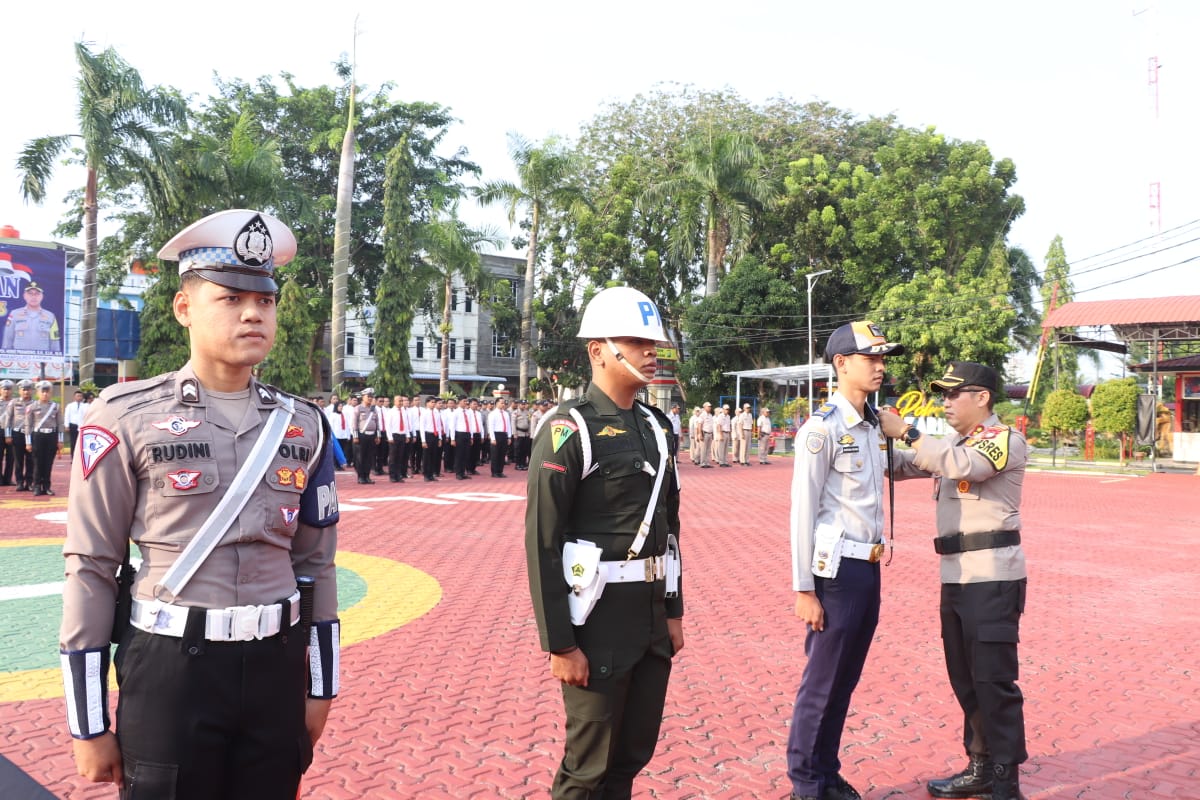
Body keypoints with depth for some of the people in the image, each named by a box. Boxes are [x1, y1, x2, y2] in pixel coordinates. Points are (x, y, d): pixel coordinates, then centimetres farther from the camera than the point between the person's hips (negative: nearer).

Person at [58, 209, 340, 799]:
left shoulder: (302, 426, 4)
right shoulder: (127, 418, -7)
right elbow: (90, 568, -5)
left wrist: (320, 686, 12)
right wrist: (89, 724, -3)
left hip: (277, 665, 4)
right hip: (170, 668, -3)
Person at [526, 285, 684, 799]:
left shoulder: (657, 426, 9)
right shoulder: (568, 429, -14)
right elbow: (543, 542, -17)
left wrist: (672, 611, 14)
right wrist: (560, 644, -17)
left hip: (652, 616, 7)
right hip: (598, 620, -7)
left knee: (634, 755, 18)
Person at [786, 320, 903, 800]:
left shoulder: (871, 427, 11)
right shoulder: (822, 428, -13)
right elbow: (803, 513, -15)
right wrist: (804, 590, -16)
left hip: (869, 568, 8)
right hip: (837, 571, -8)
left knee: (845, 681, 16)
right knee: (822, 684, 4)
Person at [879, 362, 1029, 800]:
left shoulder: (1005, 439, -9)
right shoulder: (954, 444, 17)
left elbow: (963, 465, -28)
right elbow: (902, 465, 14)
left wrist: (905, 431, -23)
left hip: (993, 577, -9)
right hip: (956, 576, 9)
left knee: (994, 681, -3)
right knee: (965, 679, 16)